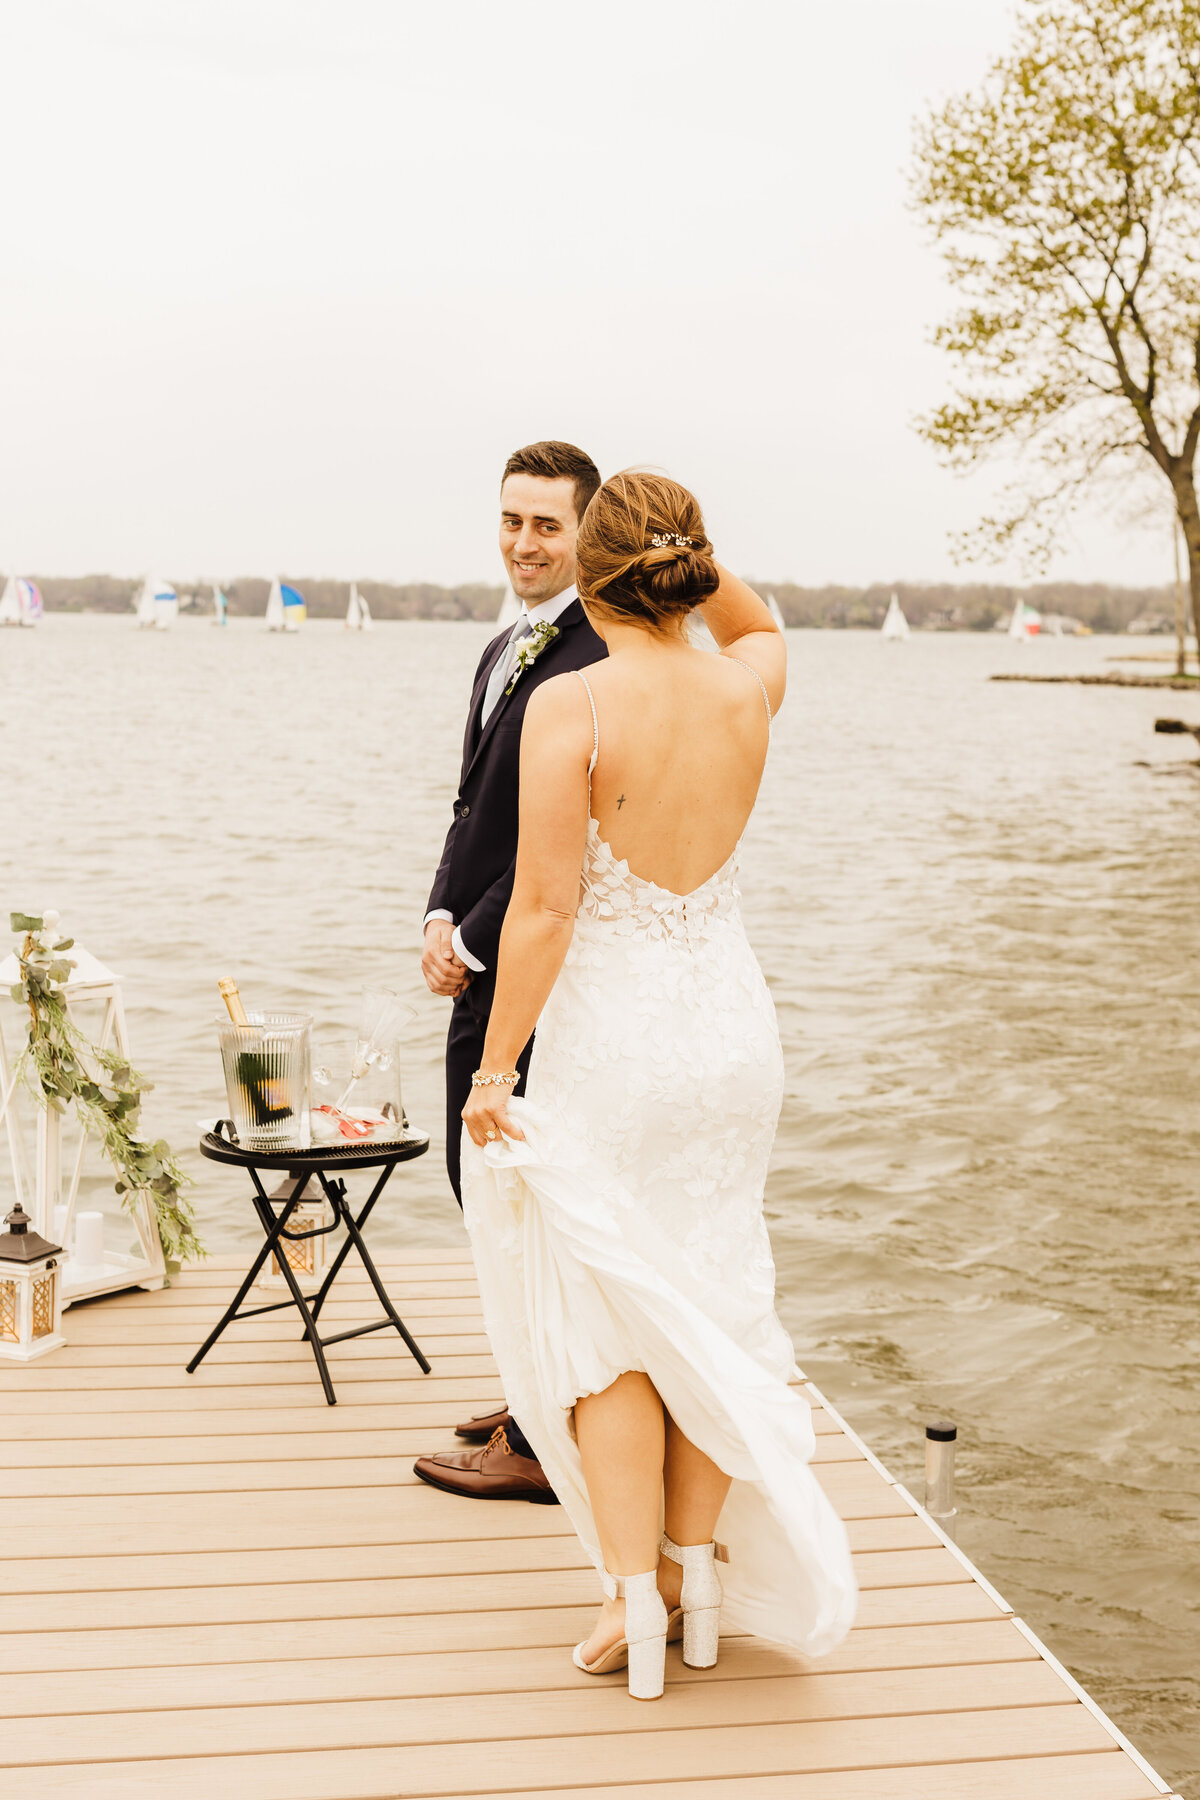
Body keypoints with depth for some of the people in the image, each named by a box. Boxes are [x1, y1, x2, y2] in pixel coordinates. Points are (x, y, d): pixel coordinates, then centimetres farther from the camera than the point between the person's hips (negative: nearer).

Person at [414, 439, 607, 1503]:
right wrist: (442, 919, 3)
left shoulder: (601, 659, -17)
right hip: (484, 972, 10)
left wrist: (474, 943, -15)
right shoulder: (504, 650, 16)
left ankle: (538, 1448, 14)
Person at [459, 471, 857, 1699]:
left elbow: (543, 908, -18)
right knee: (710, 1299, 15)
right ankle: (695, 1572, 24)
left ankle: (633, 1599, 8)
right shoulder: (746, 691, -2)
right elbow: (757, 624, 25)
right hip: (729, 1021, 5)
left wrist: (494, 1069, -11)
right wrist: (684, 541, 12)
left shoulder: (568, 705, -16)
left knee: (602, 1315, 8)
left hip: (606, 1033, -4)